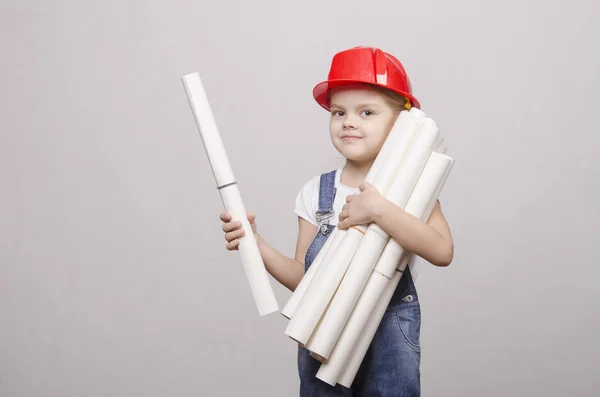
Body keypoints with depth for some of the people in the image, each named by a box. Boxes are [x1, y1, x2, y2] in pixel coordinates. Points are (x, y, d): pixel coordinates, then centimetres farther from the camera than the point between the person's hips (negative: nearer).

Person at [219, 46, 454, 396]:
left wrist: (378, 209, -31)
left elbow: (442, 251, -24)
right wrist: (256, 243, -12)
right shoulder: (315, 192, 0)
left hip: (388, 334, -2)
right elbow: (303, 278, 2)